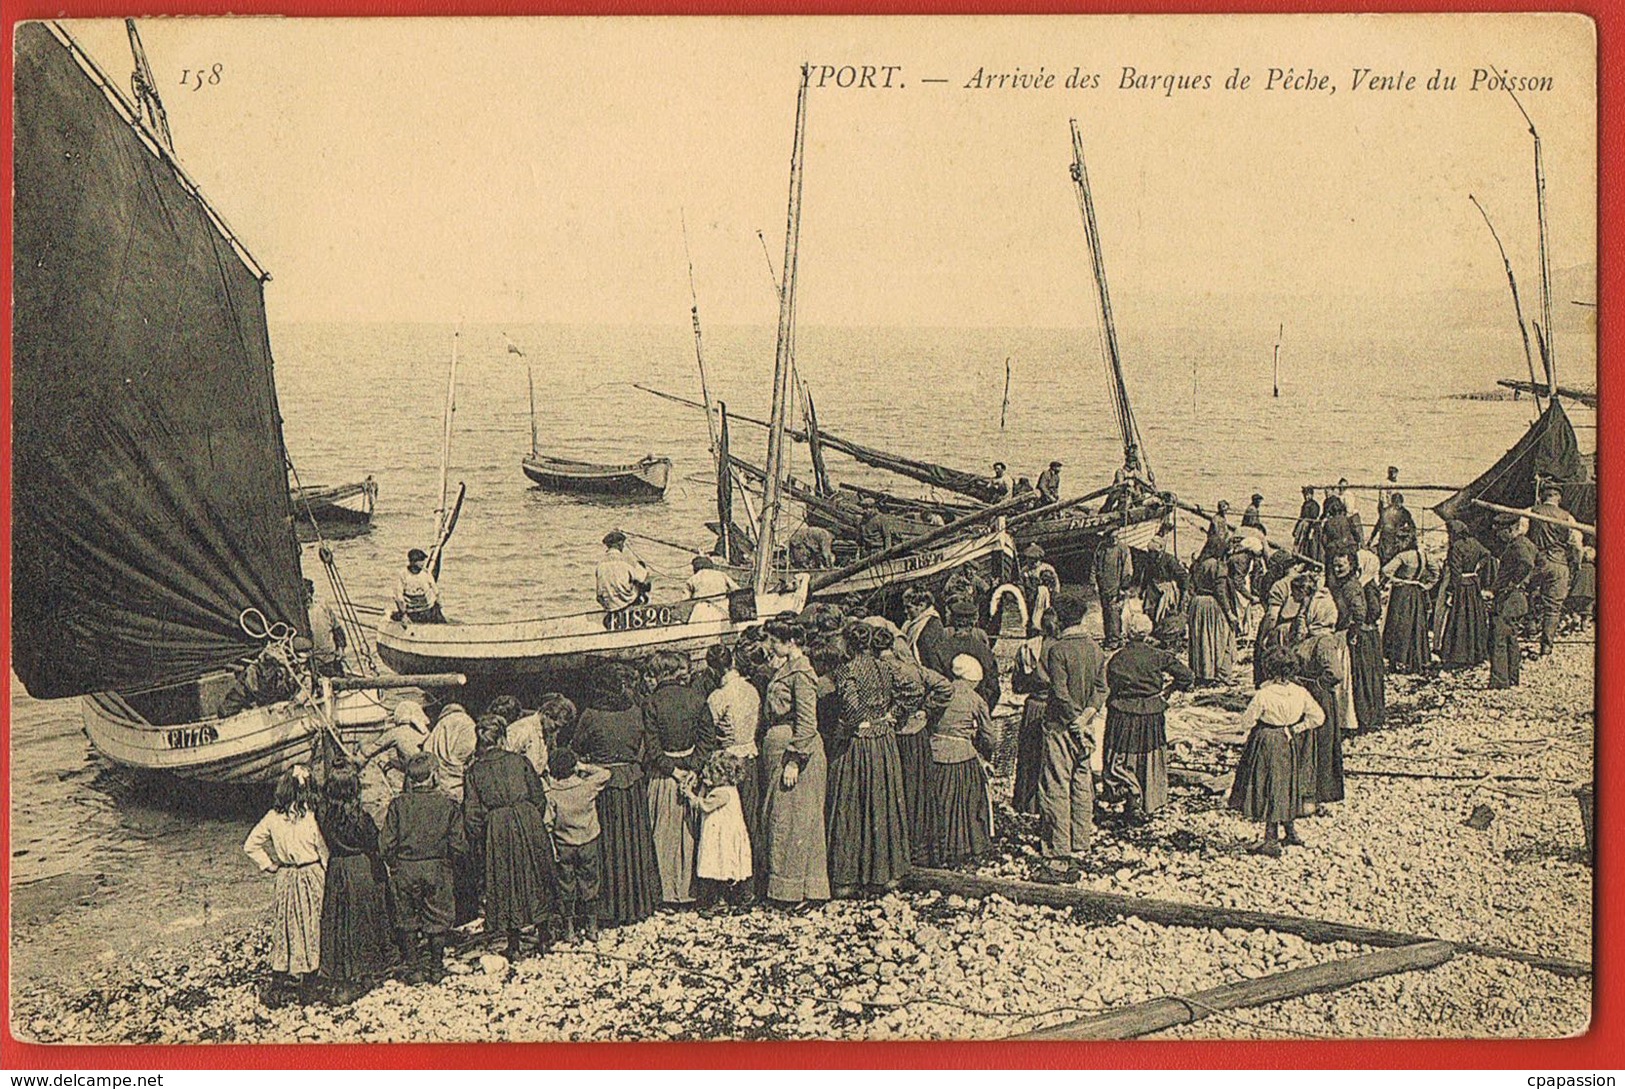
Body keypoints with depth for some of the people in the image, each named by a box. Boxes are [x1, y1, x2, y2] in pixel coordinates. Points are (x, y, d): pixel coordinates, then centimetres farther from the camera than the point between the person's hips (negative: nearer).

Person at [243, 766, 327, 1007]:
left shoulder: (273, 818, -4)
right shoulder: (311, 817, -14)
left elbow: (250, 845, 2)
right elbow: (324, 851, -7)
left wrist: (269, 865, 9)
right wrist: (329, 878, 7)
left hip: (286, 879, 3)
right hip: (312, 876, -3)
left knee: (286, 931, 11)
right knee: (311, 929, 8)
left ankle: (278, 989, 11)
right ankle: (304, 988, 14)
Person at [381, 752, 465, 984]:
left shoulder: (398, 804, -6)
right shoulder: (447, 803, -6)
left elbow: (386, 844, -6)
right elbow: (458, 844, -4)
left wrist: (393, 864, 12)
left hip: (404, 869, 0)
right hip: (437, 869, 0)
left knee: (407, 919, 12)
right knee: (438, 919, 11)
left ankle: (417, 967, 12)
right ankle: (436, 967, 15)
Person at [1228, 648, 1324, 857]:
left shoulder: (1264, 694, -22)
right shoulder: (1300, 693, -8)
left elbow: (1246, 722, -14)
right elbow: (1318, 717, 0)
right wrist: (1295, 729, 4)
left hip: (1265, 742, -5)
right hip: (1287, 745, 5)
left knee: (1269, 791, 3)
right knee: (1285, 787, 21)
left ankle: (1271, 841, 5)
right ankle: (1290, 831, 31)